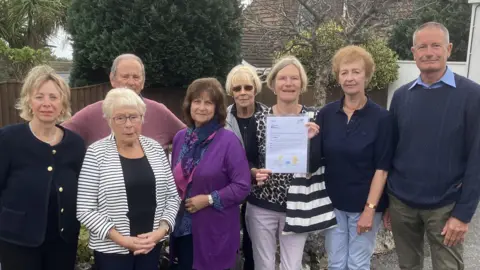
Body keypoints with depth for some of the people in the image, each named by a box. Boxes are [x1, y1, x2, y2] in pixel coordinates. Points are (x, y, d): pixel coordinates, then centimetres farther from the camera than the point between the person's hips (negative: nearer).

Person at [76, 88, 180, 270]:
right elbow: (84, 210, -10)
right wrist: (121, 239, -16)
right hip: (111, 249, -3)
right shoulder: (96, 153, -10)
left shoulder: (155, 148, 0)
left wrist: (162, 230, -9)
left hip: (152, 245, 3)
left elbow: (172, 196, 5)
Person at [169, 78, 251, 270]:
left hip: (215, 230, -5)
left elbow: (242, 186, -14)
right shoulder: (180, 138, 4)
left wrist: (209, 199, -19)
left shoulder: (228, 140, -12)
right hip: (183, 228, 5)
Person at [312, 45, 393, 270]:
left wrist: (370, 209, -13)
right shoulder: (326, 114, -2)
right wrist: (307, 139, -20)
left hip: (364, 204, -2)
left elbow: (382, 168, -10)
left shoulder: (381, 117, -10)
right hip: (333, 202, 2)